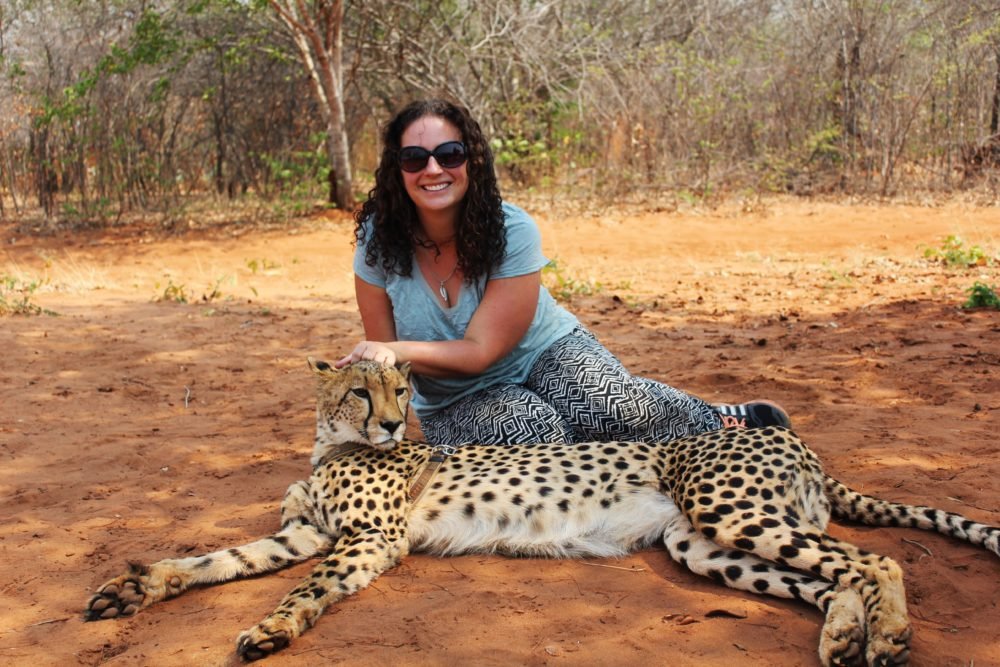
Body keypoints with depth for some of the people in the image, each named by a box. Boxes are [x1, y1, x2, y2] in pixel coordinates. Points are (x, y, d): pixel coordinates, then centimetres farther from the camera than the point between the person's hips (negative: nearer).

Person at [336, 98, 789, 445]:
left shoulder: (513, 232, -22)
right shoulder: (379, 241, -15)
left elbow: (482, 350, -22)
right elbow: (382, 355, -2)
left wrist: (399, 351, -36)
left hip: (546, 353, -1)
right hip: (456, 401, 1)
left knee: (608, 405, -30)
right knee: (533, 428, -32)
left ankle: (729, 426, -3)